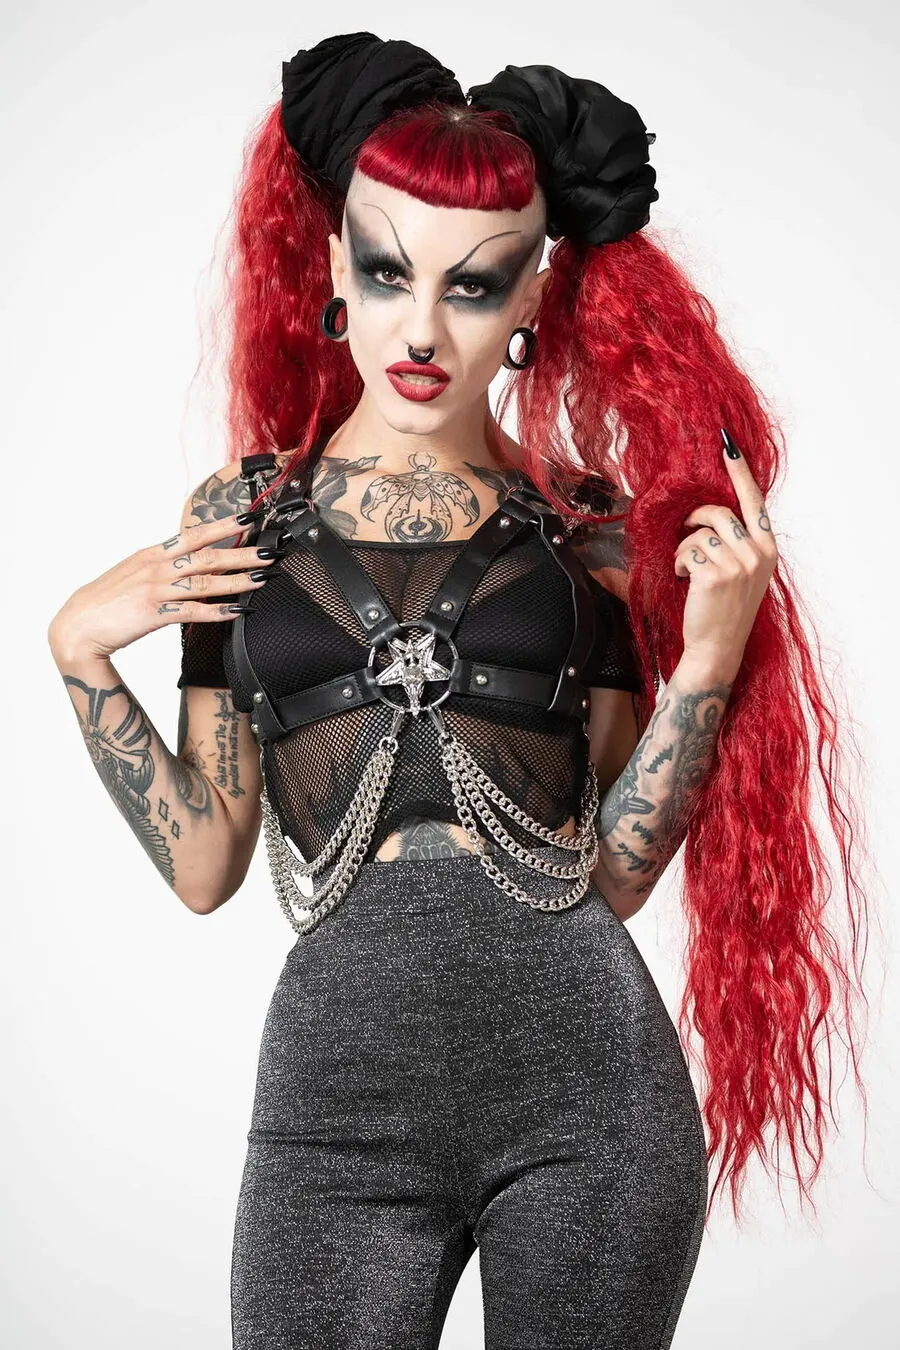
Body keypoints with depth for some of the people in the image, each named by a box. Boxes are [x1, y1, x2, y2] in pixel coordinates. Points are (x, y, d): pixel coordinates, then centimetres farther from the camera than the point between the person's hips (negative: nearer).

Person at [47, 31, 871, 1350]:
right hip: (341, 1088, 0)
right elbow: (205, 865, 5)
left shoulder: (592, 531, 4)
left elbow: (614, 875, 1)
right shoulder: (238, 518, 7)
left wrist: (710, 658, -8)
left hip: (588, 1088, 0)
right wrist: (80, 652, -3)